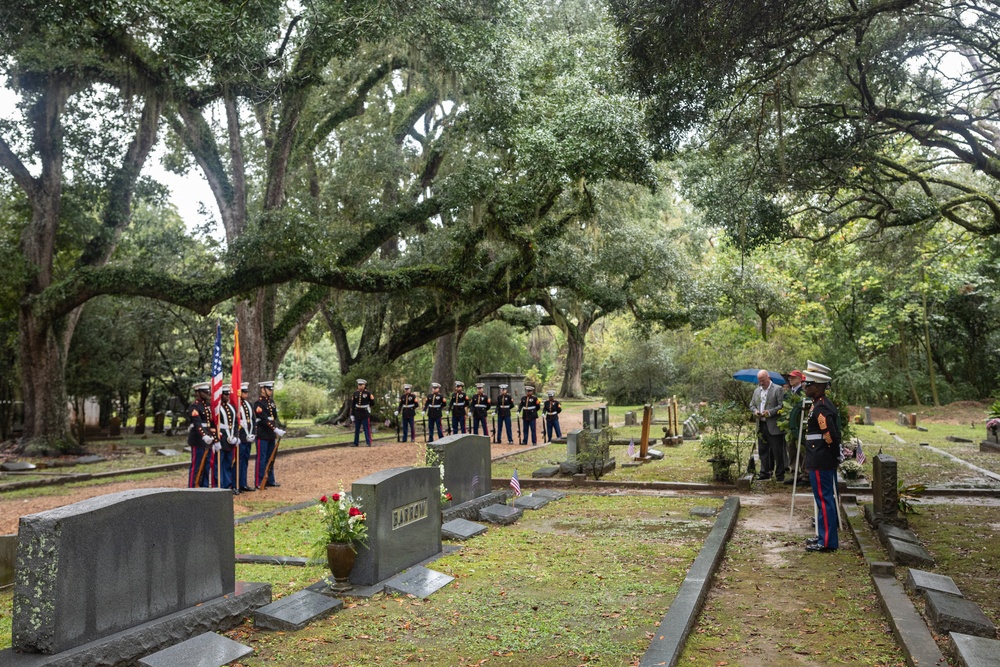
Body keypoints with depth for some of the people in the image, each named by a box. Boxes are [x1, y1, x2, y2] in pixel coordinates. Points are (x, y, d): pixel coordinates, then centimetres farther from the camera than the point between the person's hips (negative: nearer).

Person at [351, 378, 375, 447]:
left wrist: (366, 405, 3)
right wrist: (352, 414, 4)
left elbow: (372, 403, 0)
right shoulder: (355, 393, 5)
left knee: (367, 429, -2)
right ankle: (356, 443, 19)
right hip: (357, 414, 4)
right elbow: (352, 405, 7)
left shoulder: (368, 393, -6)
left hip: (365, 414, -4)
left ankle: (368, 443, 3)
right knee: (357, 429, 11)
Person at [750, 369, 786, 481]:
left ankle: (779, 474, 8)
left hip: (773, 426, -6)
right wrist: (755, 411, -1)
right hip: (761, 426, 6)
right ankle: (765, 472, 19)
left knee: (777, 451, 0)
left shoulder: (777, 389, -4)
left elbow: (782, 406, -11)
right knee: (762, 450, 10)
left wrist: (770, 412, -19)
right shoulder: (757, 391, 16)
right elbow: (752, 405, 20)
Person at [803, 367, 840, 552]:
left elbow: (830, 435, -25)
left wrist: (835, 454, -10)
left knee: (824, 499, -4)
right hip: (823, 461, 11)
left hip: (821, 462, -11)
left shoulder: (821, 408, -19)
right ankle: (825, 535, 25)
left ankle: (827, 542, 3)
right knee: (826, 498, 16)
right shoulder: (820, 404, 13)